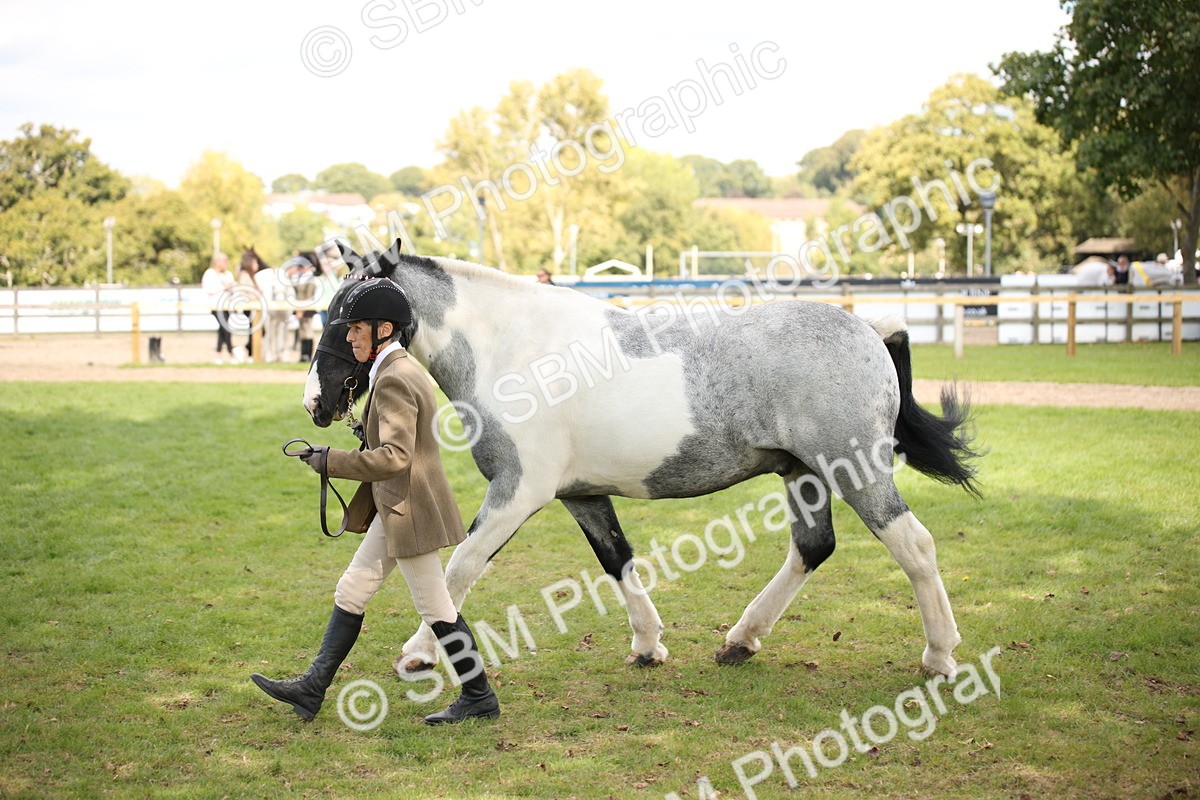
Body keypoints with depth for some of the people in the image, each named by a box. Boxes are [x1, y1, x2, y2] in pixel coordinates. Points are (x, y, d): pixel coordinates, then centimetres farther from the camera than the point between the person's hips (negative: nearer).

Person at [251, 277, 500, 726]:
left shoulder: (393, 380, -20)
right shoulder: (401, 370, 12)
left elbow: (395, 457, -29)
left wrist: (331, 462, -23)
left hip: (409, 511, -11)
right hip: (397, 508, 11)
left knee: (436, 609, 0)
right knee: (351, 593, 12)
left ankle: (479, 698, 12)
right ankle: (311, 690, 18)